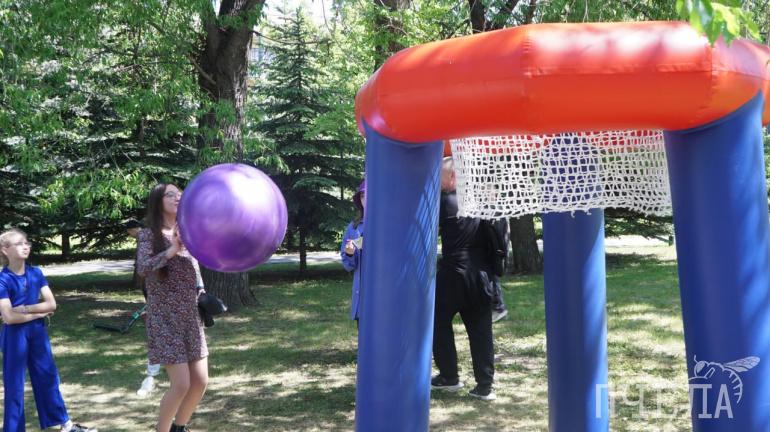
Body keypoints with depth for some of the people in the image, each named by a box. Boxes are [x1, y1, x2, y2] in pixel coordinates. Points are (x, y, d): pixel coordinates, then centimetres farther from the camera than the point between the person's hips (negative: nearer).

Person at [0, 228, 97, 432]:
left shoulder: (36, 273, 1)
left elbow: (51, 304, -2)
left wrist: (25, 309, -14)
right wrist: (38, 313, -11)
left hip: (38, 331, 5)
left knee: (48, 377, 13)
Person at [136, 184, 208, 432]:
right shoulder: (149, 235, -5)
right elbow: (142, 268, -21)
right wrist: (172, 250, -25)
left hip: (191, 317, 6)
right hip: (166, 319, -6)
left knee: (200, 381, 6)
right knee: (181, 385, -11)